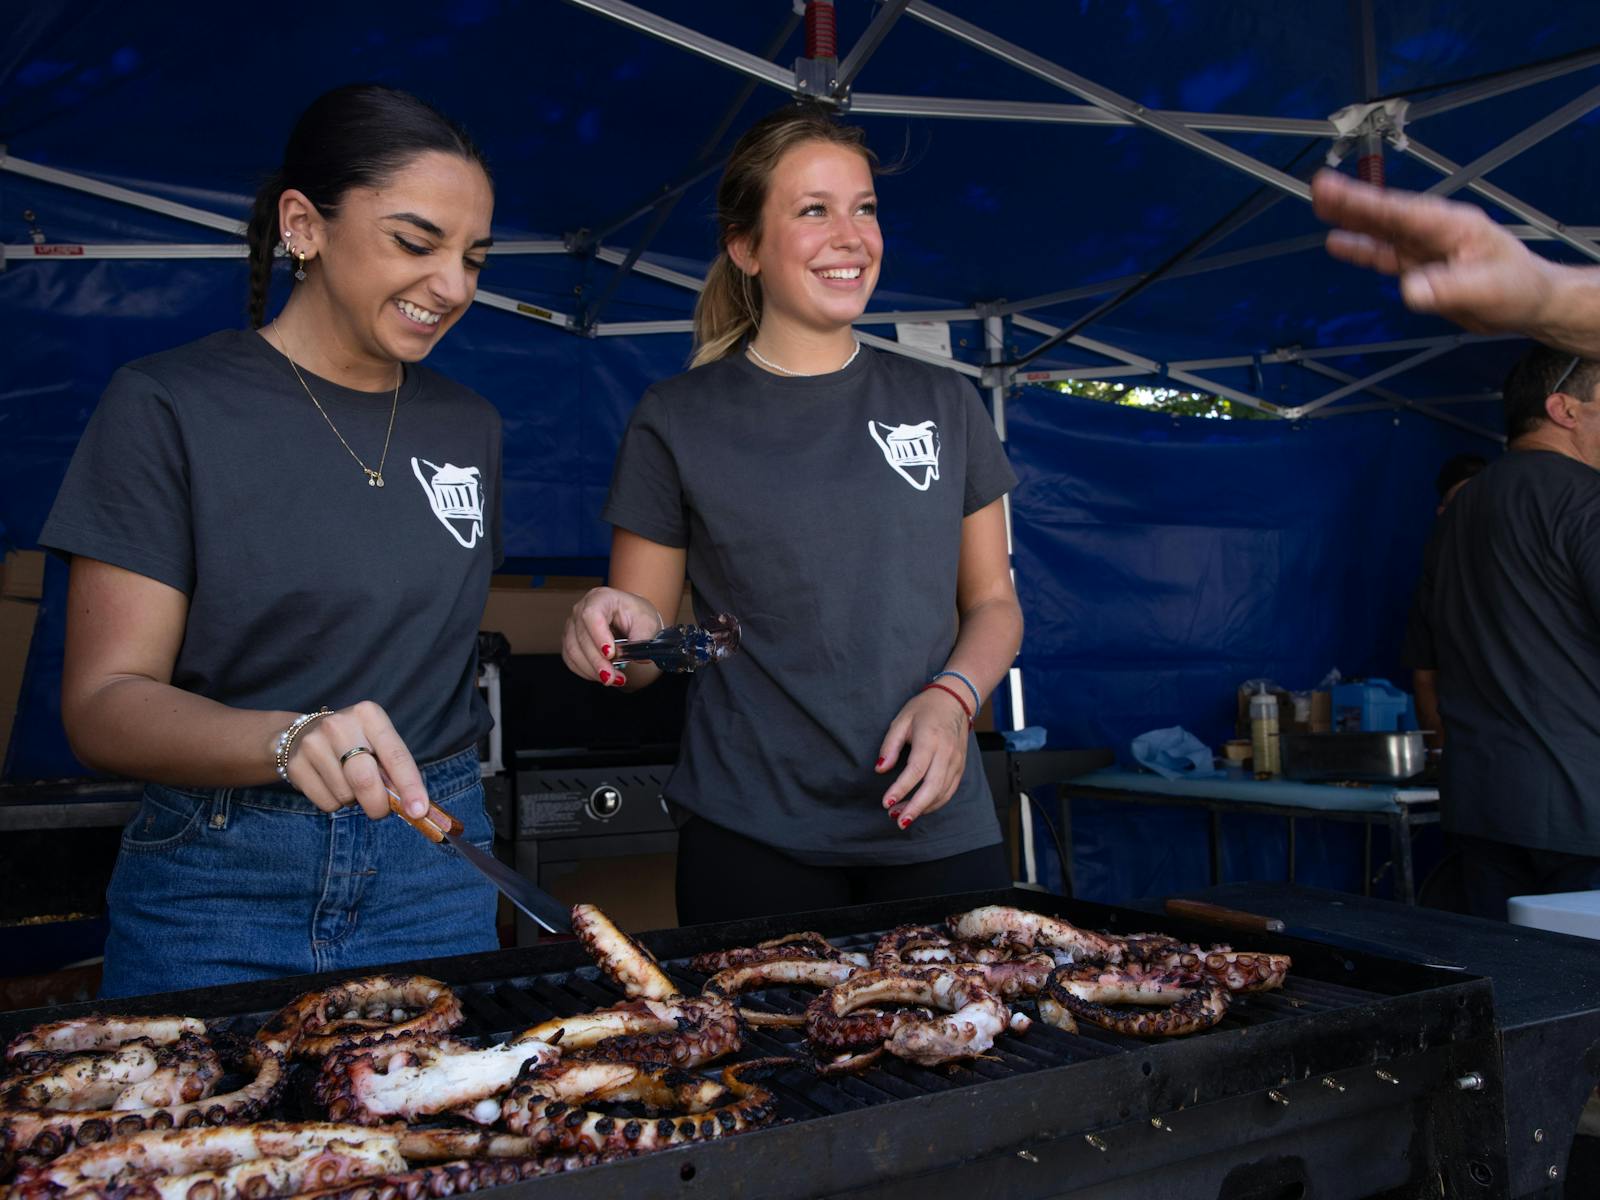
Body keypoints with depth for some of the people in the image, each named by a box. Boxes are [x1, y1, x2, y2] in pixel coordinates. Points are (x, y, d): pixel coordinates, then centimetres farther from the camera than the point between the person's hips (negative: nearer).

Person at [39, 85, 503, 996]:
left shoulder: (469, 425, 7)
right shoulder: (167, 407, -9)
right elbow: (104, 701, -14)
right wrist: (290, 740, -31)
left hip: (433, 869, 4)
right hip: (222, 885, -4)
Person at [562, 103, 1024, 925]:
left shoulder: (943, 406, 8)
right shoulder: (676, 420, 1)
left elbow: (992, 602, 12)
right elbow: (642, 646, 4)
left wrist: (952, 697, -8)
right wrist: (619, 633, -19)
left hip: (936, 827, 2)